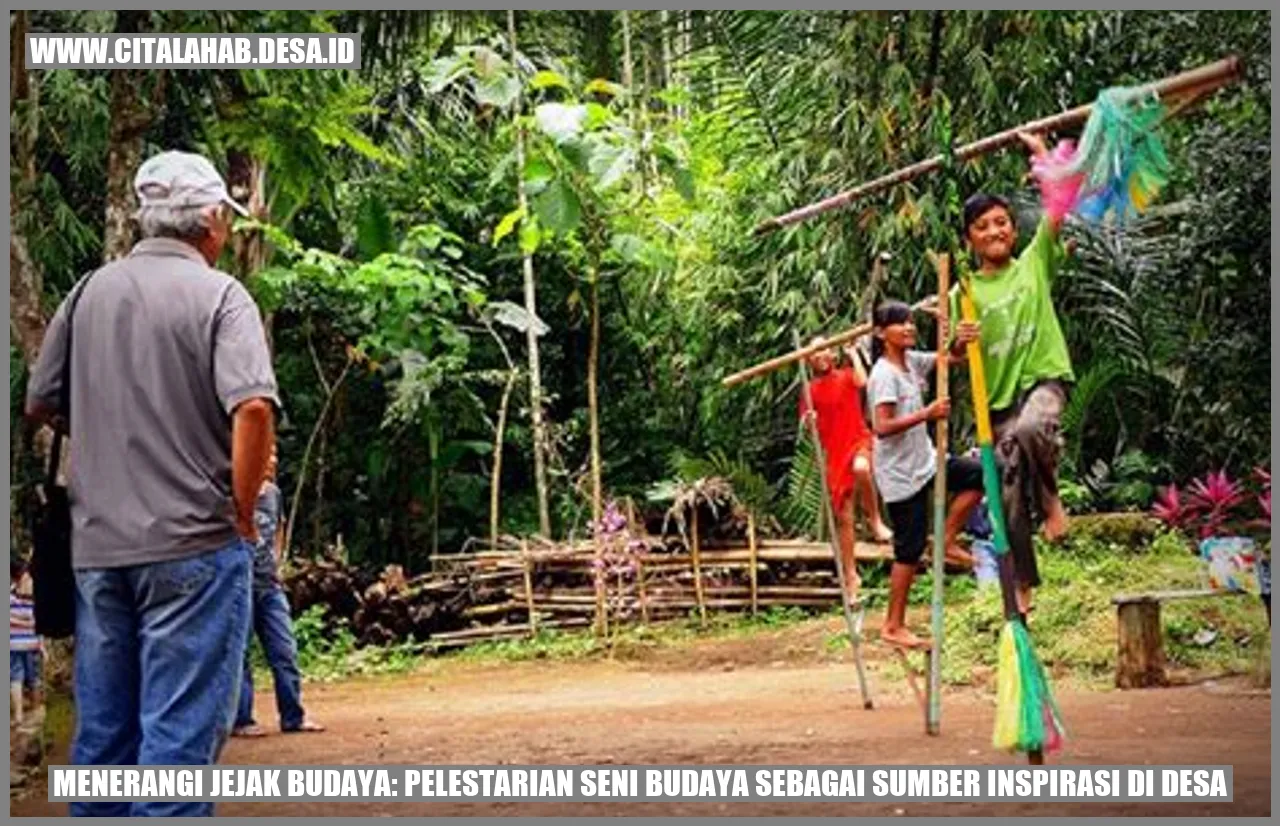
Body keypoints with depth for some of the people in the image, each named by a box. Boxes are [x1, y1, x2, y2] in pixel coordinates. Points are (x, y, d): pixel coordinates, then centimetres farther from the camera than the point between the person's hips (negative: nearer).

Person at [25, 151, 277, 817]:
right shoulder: (218, 295, -7)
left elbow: (39, 406, 14)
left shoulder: (91, 291, 9)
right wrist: (242, 513, -9)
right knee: (181, 726, -1)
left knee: (102, 729, 14)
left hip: (97, 545, 6)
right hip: (192, 544, -5)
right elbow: (253, 408, -20)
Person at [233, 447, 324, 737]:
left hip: (270, 585, 6)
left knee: (286, 651, 5)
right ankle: (240, 720, 10)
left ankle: (293, 716, 12)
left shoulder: (274, 492, 10)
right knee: (240, 655, 2)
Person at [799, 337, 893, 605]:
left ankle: (875, 519, -18)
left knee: (860, 468, -41)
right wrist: (807, 420, -9)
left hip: (858, 440, -3)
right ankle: (850, 575, 14)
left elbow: (862, 382, -16)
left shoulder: (846, 376, 6)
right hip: (834, 452, 3)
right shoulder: (810, 390, 10)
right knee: (844, 518, 3)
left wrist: (853, 353, -6)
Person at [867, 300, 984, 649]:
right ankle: (893, 627, 8)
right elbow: (882, 427, -26)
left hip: (924, 461, 8)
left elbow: (951, 359, 13)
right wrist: (927, 414, -27)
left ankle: (946, 542, 13)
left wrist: (960, 342, -10)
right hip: (900, 473, -8)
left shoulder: (912, 361, 5)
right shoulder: (884, 374, -19)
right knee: (910, 549, -2)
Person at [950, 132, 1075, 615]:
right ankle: (1022, 584, 18)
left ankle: (1051, 499, -10)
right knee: (1009, 495, 4)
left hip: (1043, 376, -2)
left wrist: (1038, 151, -4)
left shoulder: (1034, 263, 3)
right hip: (999, 397, 2)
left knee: (1031, 429, -38)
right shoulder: (964, 294, 4)